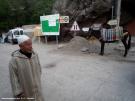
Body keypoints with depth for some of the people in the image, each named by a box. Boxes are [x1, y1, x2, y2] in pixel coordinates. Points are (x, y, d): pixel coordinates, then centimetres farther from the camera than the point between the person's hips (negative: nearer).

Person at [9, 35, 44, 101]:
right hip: (24, 91, -4)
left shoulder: (35, 55, -4)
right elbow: (13, 78, -16)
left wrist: (38, 82, 13)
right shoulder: (15, 60, -20)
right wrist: (18, 93, -14)